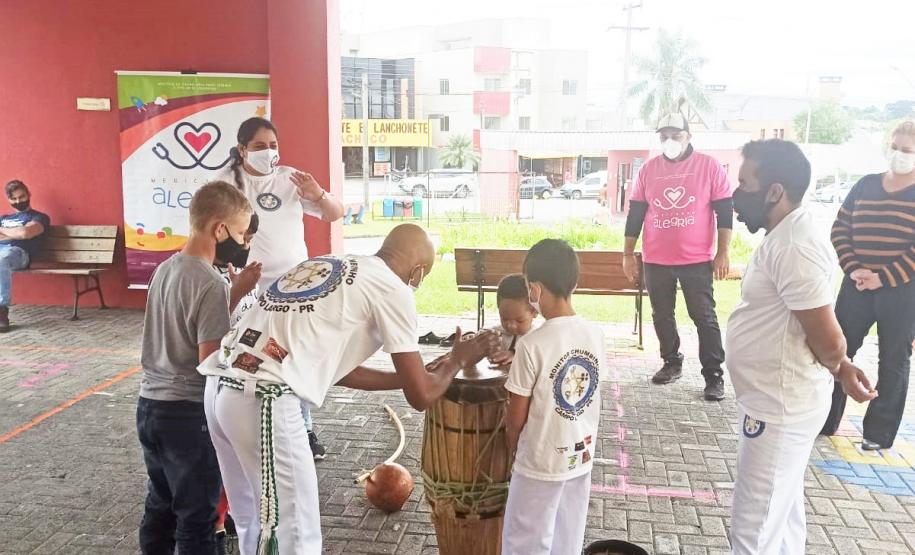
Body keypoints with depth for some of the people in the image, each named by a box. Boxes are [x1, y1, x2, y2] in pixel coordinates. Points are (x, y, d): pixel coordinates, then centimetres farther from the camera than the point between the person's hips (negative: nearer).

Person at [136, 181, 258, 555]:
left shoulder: (164, 269, 6)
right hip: (187, 414, -8)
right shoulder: (212, 284, -20)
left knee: (160, 507, 22)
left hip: (149, 405, 8)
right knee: (197, 516, 7)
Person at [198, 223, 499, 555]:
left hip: (221, 385, 9)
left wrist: (406, 377, 31)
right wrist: (458, 361, 20)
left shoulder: (328, 268, 23)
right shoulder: (393, 289, 0)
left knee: (254, 524, 24)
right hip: (263, 399, -9)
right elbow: (421, 396, 2)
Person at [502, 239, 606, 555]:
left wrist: (513, 445, 7)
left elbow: (516, 417, -14)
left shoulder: (532, 345, -23)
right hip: (581, 459, 6)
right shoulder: (595, 335, -5)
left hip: (540, 464, -6)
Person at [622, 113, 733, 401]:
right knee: (662, 317, 12)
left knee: (704, 318, 2)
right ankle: (672, 363, 29)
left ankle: (713, 375, 9)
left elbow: (724, 212, -2)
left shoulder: (709, 166, -2)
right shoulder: (648, 169, 5)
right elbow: (635, 214, 8)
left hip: (697, 260, -3)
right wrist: (628, 254, 6)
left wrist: (722, 252, -7)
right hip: (656, 261, 3)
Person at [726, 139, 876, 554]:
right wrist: (843, 368, 14)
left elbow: (828, 341, -23)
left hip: (779, 408, -10)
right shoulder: (784, 235, 8)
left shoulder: (794, 247, -26)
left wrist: (839, 371, -4)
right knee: (782, 511, 25)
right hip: (777, 402, 10)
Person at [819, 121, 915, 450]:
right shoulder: (865, 185, 8)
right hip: (857, 287, 4)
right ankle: (822, 421, 21)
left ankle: (879, 434, 20)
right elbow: (840, 230, 6)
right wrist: (853, 269, -9)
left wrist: (884, 277, -17)